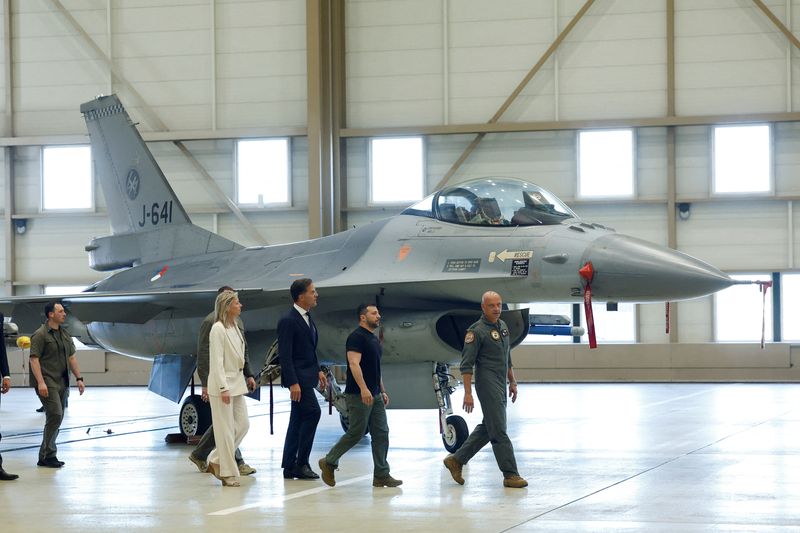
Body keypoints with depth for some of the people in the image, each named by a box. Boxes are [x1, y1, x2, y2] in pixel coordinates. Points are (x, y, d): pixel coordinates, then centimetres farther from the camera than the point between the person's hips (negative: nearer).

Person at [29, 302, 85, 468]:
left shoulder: (64, 334, 15)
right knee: (55, 415, -15)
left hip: (62, 383, 8)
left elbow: (72, 358, 20)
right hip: (47, 383, -8)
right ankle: (47, 455, -8)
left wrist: (79, 378, 12)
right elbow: (34, 359, -14)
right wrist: (40, 382, -23)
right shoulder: (40, 335, -9)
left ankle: (46, 456, 15)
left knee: (57, 418, 8)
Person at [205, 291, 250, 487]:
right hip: (222, 384, -9)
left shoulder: (235, 327, 12)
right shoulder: (218, 329, -14)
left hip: (236, 383, 9)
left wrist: (244, 379, 16)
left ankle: (216, 461, 20)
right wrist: (223, 388, -21)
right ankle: (228, 473, 5)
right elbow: (217, 361, -18)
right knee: (226, 430, -2)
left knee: (243, 425, 9)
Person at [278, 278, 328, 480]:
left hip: (306, 376, 10)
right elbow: (285, 355, -19)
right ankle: (301, 463, -9)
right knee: (312, 412, -14)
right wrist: (292, 383, -24)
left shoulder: (306, 318, 15)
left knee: (298, 419, 10)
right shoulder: (288, 321, -15)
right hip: (297, 376, -10)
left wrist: (318, 371, 18)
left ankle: (290, 467, 13)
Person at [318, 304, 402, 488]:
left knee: (381, 433, 3)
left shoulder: (374, 339, 18)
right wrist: (363, 389, -30)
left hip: (374, 395, 9)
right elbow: (354, 364, -22)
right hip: (359, 396, -9)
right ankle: (329, 462, 12)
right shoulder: (357, 337, -12)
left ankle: (381, 475, 3)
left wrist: (382, 391, 21)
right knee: (356, 433, -5)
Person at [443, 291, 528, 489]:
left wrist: (512, 382, 21)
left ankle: (456, 460, 22)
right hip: (488, 385, -9)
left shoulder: (503, 326, 13)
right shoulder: (477, 331, -12)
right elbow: (466, 365, -14)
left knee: (487, 428, 13)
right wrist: (467, 393, -18)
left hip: (500, 385, 9)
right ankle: (510, 475, -4)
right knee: (499, 431, -6)